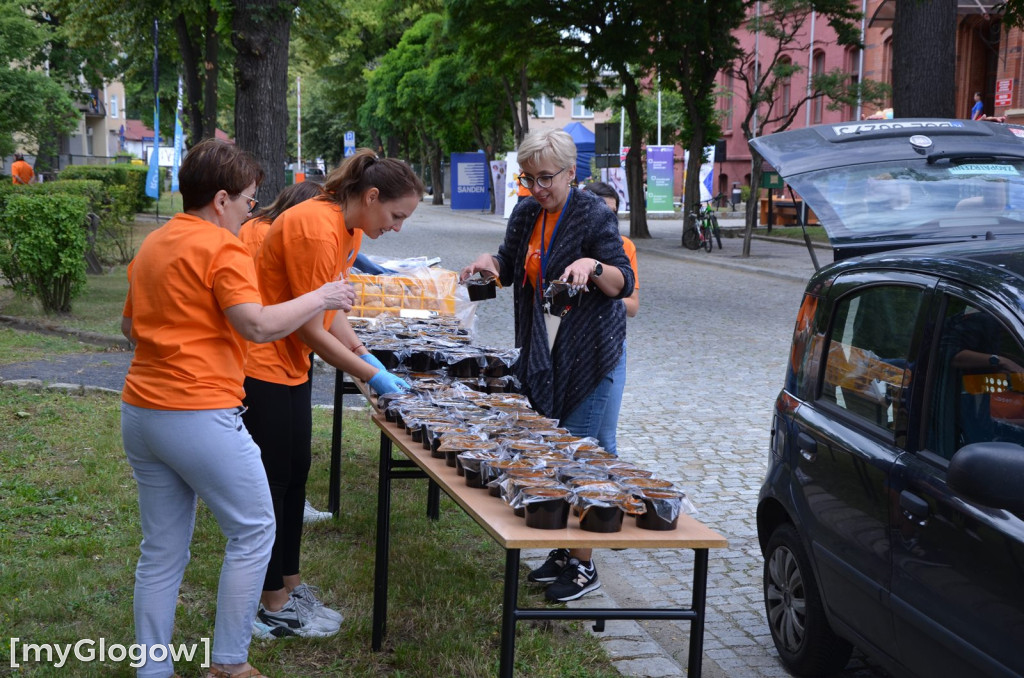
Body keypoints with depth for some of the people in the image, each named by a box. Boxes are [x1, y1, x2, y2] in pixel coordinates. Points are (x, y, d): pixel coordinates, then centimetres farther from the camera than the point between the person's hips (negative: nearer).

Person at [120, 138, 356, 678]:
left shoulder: (152, 245, 15)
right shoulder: (222, 248, -11)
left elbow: (129, 324, 24)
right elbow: (258, 324, -22)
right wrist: (321, 298, -11)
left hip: (140, 411, 8)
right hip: (200, 416, -8)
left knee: (162, 549, 13)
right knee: (254, 531, 7)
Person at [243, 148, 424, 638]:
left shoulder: (351, 231, 5)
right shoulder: (317, 231, -26)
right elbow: (312, 331, -24)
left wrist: (369, 358, -3)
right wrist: (372, 376, -17)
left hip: (292, 365, 10)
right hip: (262, 367, -9)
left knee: (294, 476, 15)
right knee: (272, 483, -1)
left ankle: (288, 585, 26)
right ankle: (272, 610, 10)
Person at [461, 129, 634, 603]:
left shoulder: (593, 214, -13)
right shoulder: (526, 214, 8)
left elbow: (623, 284, -14)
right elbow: (511, 270, 19)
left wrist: (593, 266, -33)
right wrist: (490, 261, -2)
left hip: (591, 353, -7)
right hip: (545, 352, 7)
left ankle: (583, 565, 2)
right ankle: (562, 551, 21)